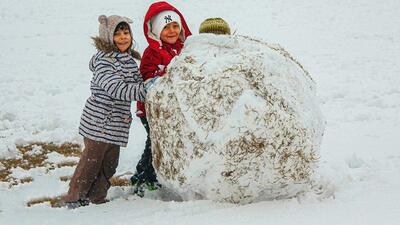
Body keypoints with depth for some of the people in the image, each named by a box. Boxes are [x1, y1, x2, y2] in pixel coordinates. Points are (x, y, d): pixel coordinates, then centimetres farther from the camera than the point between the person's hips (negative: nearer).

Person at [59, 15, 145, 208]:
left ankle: (97, 198, 29)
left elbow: (137, 83, 23)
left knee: (110, 163, 15)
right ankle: (73, 198, 15)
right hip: (99, 122, -8)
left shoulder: (128, 59, 10)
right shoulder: (103, 61, -17)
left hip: (116, 123, 8)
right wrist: (148, 89, -32)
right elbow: (118, 89, -29)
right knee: (91, 162, 0)